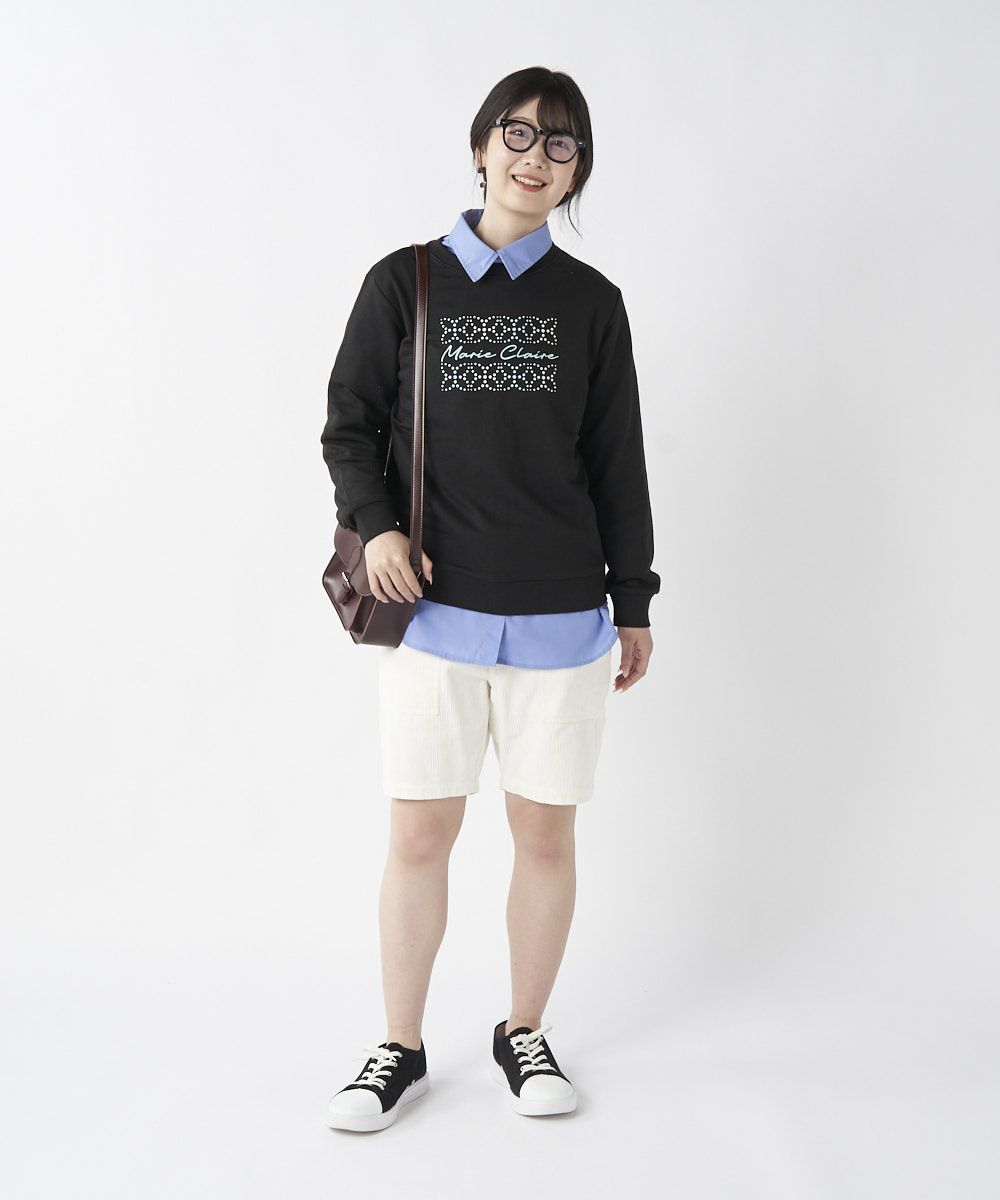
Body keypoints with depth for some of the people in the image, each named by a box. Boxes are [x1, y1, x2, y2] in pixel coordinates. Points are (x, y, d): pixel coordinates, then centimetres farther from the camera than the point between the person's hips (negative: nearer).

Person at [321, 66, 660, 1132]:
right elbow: (349, 423, 7)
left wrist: (633, 604, 10)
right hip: (434, 608, -1)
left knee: (546, 835, 8)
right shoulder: (404, 282, 4)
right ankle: (400, 1050, 21)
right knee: (419, 838, 3)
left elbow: (617, 463, 10)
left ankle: (524, 1034, 28)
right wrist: (375, 525, -12)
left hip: (559, 615, 1)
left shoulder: (591, 302, 7)